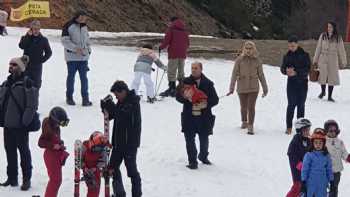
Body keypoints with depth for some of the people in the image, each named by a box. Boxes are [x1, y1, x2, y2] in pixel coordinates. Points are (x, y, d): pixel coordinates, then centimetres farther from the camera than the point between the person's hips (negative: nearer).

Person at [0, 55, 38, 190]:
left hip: (20, 125, -7)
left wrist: (25, 121, -16)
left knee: (24, 151, 3)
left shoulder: (27, 83, -10)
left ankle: (26, 179, 12)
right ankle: (12, 178, 23)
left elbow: (32, 105, -14)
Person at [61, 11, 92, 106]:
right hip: (72, 56, -4)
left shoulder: (84, 27, 13)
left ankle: (85, 99, 3)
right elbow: (65, 41, -12)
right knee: (71, 77, 5)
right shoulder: (68, 26, -7)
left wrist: (88, 50, 10)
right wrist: (75, 48, -20)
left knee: (84, 77, 1)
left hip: (83, 56, 4)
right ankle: (69, 97, 17)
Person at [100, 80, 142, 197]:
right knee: (113, 167, 14)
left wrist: (110, 106, -24)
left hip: (130, 143, -9)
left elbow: (120, 114, -27)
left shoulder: (133, 103, -15)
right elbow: (111, 116, 14)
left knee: (131, 169, -1)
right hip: (118, 142, 9)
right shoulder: (121, 102, 9)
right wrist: (105, 106, -3)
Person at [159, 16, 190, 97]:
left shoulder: (171, 29, -5)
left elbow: (166, 40, -11)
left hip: (174, 53, -6)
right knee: (181, 71, 14)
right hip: (182, 54, 6)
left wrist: (161, 47, 4)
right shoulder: (184, 30, 12)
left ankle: (172, 89, -12)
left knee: (171, 72, -5)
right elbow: (188, 43, 14)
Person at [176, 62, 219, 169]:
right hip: (189, 116, 0)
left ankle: (203, 157, 36)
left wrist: (206, 104, -16)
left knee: (204, 139, 10)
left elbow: (215, 99, 2)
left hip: (204, 116, 0)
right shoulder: (185, 82, 4)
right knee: (190, 140, -3)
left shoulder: (208, 83, 3)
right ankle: (192, 161, 7)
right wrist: (185, 97, -20)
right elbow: (178, 96, 2)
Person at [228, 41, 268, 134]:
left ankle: (250, 126, -4)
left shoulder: (257, 60, -1)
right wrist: (231, 88, -9)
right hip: (242, 87, 1)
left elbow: (261, 75, 5)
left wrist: (265, 88, 8)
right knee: (243, 106, 15)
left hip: (253, 87, -1)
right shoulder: (239, 59, -5)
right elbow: (234, 74, -5)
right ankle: (244, 122, 39)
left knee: (251, 107, -10)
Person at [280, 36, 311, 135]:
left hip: (302, 83, -1)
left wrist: (296, 72, -22)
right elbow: (282, 68, 6)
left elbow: (307, 69, -10)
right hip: (291, 83, 1)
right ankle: (289, 127, 2)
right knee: (291, 104, -4)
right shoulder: (287, 56, 4)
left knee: (301, 104, 5)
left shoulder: (304, 55, -4)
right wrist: (286, 70, -17)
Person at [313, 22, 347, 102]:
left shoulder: (338, 38, -1)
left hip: (333, 60, -1)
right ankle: (323, 91, 24)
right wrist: (315, 60, 8)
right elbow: (318, 48, 8)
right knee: (322, 76, -2)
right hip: (323, 59, 1)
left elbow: (341, 51, 4)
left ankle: (330, 96, 12)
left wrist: (343, 62, 6)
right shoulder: (323, 36, 2)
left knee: (332, 77, 1)